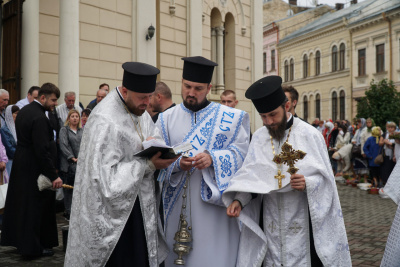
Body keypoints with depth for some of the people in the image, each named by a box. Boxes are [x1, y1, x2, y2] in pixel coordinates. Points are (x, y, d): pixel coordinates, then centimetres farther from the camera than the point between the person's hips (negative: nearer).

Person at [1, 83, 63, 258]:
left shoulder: (24, 110, 9)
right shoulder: (39, 118, -23)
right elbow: (42, 150, -26)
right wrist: (53, 176, -24)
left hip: (21, 165, 10)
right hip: (34, 169, -10)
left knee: (21, 203, 18)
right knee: (36, 207, 1)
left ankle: (18, 240, 31)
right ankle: (32, 247, 10)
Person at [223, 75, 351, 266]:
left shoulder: (309, 134, -7)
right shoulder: (259, 137, 3)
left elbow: (324, 178, -5)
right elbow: (250, 175, 2)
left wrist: (307, 183, -25)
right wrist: (239, 200, -14)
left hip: (302, 220, -3)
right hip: (271, 220, 3)